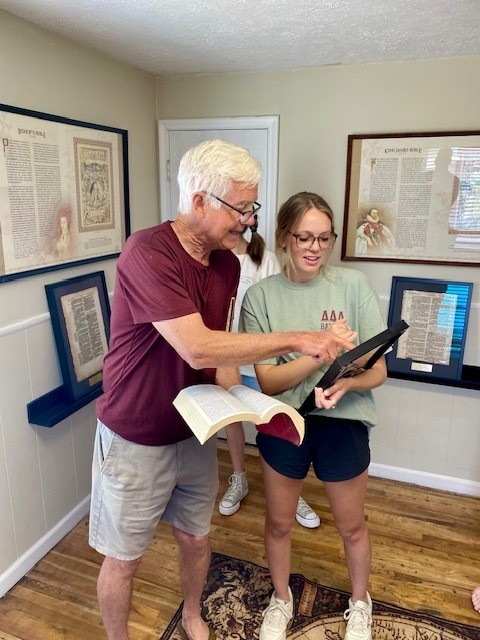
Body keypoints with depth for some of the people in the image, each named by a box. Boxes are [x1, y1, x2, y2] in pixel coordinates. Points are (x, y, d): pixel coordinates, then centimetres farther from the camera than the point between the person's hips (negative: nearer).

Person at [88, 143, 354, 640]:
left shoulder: (228, 263, -2)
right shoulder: (148, 252, -26)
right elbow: (198, 349, -33)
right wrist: (298, 341, -28)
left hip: (195, 432, 6)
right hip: (135, 441, -6)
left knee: (196, 539, 24)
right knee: (123, 559, 15)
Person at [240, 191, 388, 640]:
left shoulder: (353, 285, -10)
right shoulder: (260, 296, -10)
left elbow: (378, 371, -8)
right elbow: (268, 381, -13)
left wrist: (346, 383, -30)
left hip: (343, 423, 0)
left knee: (351, 526, 21)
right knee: (278, 523, 20)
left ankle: (359, 603, 53)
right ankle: (281, 599, 51)